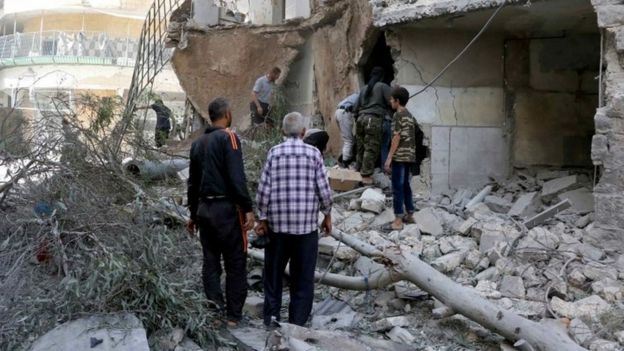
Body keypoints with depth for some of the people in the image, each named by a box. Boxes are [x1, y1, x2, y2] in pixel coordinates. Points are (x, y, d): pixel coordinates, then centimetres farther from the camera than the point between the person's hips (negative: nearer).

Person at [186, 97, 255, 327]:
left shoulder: (198, 143, 14)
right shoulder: (228, 137, -8)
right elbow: (237, 177, -18)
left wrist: (194, 215, 25)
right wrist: (247, 209, -16)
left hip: (205, 208, 7)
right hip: (226, 208, -7)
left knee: (210, 262, 11)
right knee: (236, 264, 2)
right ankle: (233, 316, 6)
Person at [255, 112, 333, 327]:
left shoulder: (274, 152, -1)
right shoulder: (313, 153, -2)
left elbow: (264, 189, -4)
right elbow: (323, 189, -3)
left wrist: (262, 218, 5)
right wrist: (327, 216, 10)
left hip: (277, 223, 1)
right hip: (307, 223, -1)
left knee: (274, 270, 15)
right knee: (303, 274, 8)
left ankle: (271, 315, 16)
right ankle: (298, 321, 12)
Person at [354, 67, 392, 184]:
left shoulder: (364, 88, 21)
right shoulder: (383, 86, 2)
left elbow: (357, 107, 23)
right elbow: (391, 102, -8)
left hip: (361, 118, 7)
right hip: (374, 119, -7)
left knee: (361, 147, 13)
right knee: (371, 149, -5)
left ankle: (358, 171, 18)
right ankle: (366, 176, -6)